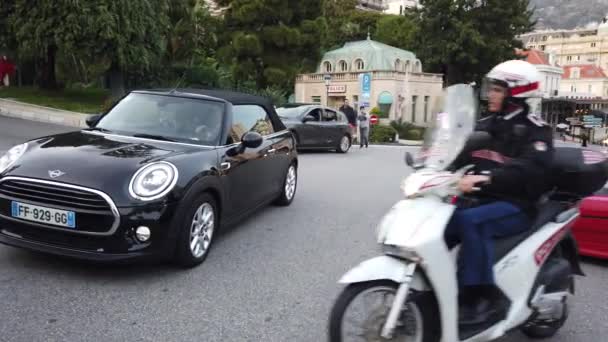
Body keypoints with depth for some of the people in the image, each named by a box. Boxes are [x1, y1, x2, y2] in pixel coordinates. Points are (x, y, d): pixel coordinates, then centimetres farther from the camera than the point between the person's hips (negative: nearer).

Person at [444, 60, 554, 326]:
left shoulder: (535, 130, -5)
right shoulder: (484, 125, 15)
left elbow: (530, 169, -24)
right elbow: (461, 158, 11)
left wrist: (486, 178, -38)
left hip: (515, 205, -6)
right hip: (479, 199, 6)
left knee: (470, 220, -34)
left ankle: (484, 297, -25)